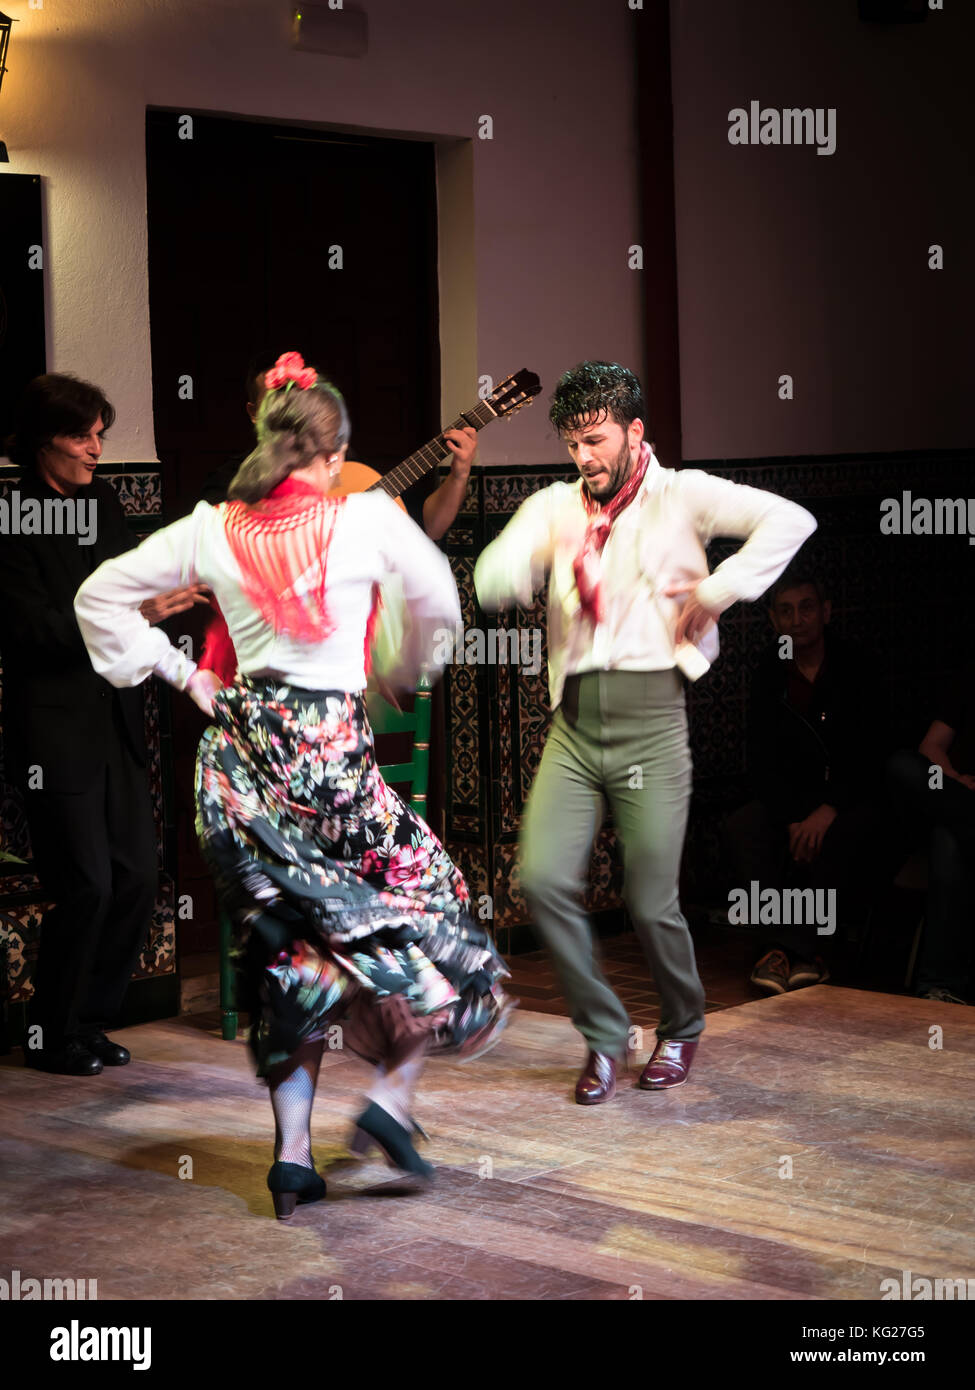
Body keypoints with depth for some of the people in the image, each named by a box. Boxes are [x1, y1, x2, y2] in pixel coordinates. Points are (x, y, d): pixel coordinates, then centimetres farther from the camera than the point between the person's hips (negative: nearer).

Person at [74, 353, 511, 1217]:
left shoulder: (212, 530, 3)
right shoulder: (368, 517, -6)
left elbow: (100, 596, 9)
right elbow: (438, 600, 9)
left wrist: (175, 672, 13)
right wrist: (408, 669, 27)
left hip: (246, 747, 4)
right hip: (335, 749, -4)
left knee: (288, 945, 13)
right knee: (431, 918, 12)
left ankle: (293, 1151, 11)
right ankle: (392, 1097, -1)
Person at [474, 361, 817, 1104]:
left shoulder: (680, 496, 1)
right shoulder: (554, 506, 13)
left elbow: (790, 520, -11)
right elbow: (490, 584, 0)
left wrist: (719, 592, -14)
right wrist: (526, 559, -21)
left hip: (650, 719, -4)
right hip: (573, 723, 4)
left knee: (651, 903, -1)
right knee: (544, 879, -10)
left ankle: (682, 1029, 29)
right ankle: (605, 1033, 11)